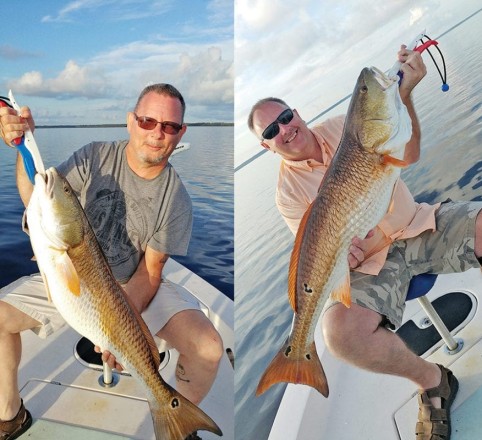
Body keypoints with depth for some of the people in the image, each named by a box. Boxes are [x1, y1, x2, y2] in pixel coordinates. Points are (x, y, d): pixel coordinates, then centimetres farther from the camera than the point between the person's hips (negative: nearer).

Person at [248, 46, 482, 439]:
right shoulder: (288, 191, 1)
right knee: (341, 331, -32)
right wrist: (339, 255, -25)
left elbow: (407, 156, -4)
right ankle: (432, 380, -3)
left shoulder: (341, 128, 6)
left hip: (419, 226, 3)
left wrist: (404, 96, -20)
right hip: (371, 261, -2)